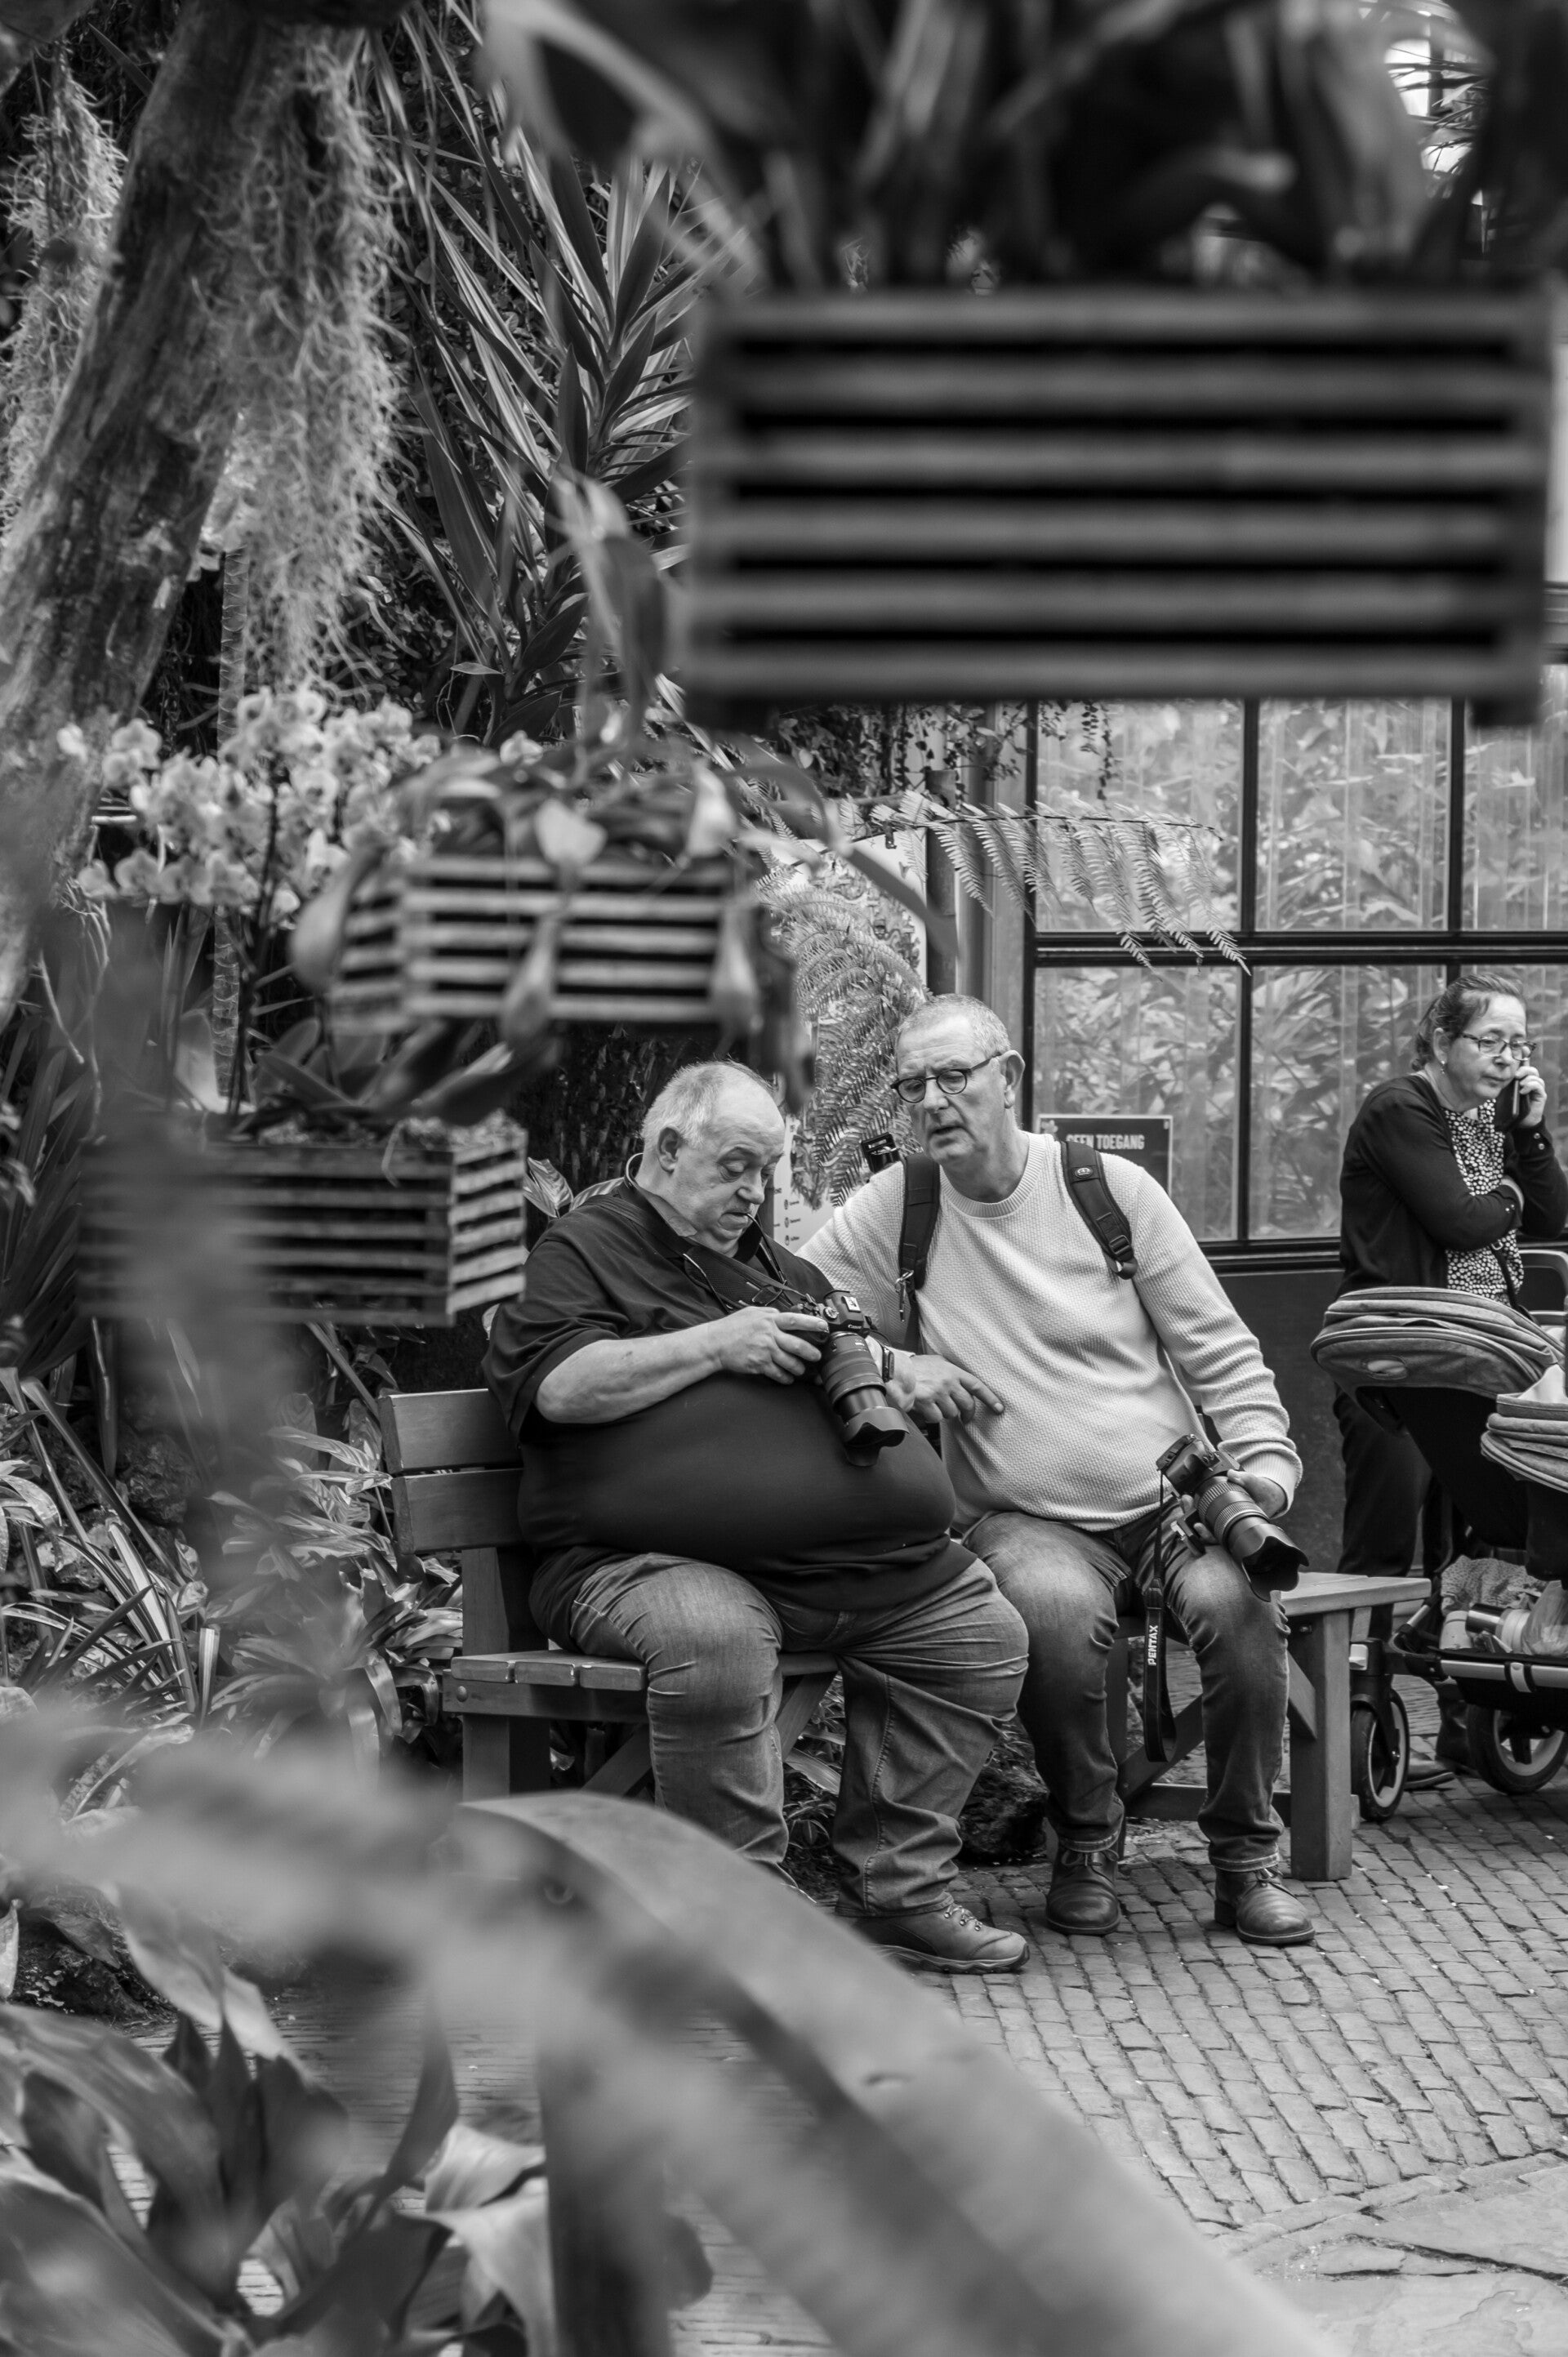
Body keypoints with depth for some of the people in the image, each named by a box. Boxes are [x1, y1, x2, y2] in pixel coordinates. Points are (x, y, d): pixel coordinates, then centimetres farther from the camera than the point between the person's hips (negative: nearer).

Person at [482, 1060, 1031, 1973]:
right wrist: (717, 1344, -10)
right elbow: (559, 1387, -9)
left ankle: (897, 1887, 0)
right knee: (716, 1643, -39)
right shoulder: (586, 1248, 8)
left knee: (984, 1631, -6)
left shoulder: (779, 1269, 29)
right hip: (650, 1561, -7)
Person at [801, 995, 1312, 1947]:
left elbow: (1221, 1354, 7)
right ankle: (1087, 1839, -8)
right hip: (1027, 1519, -1)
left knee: (1235, 1597, -30)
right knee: (1057, 1605, -35)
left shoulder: (1112, 1189, 4)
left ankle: (1247, 1854, -8)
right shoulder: (892, 1210, 3)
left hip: (1173, 1495, 1)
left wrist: (1265, 1464, -8)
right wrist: (887, 1366, -11)